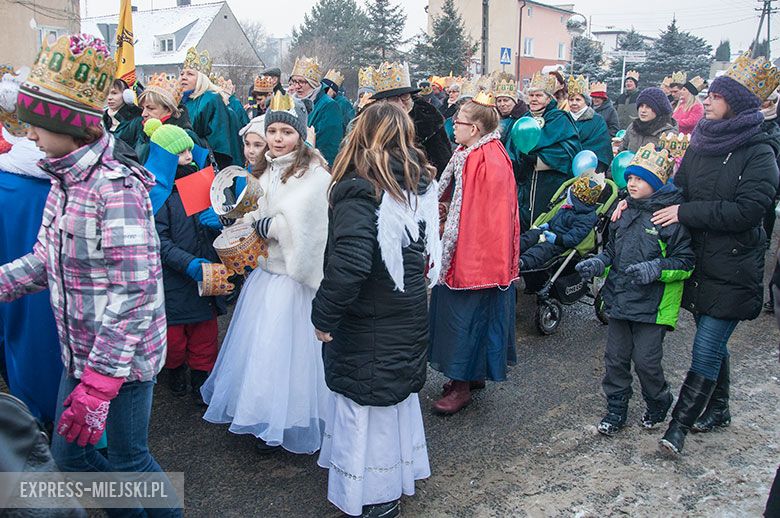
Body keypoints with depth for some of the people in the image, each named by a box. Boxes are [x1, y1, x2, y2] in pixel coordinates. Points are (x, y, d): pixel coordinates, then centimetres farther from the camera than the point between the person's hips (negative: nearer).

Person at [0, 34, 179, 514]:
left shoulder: (116, 187, -23)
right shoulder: (65, 181, 5)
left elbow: (135, 291, -27)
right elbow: (45, 260, 10)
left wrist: (99, 384, -27)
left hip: (122, 361, -9)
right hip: (80, 353, 9)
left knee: (128, 457, 9)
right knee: (69, 453, 21)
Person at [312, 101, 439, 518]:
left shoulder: (360, 190, -21)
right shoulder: (421, 185, 1)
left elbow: (349, 264, -30)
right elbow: (427, 249, 8)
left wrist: (323, 315, -19)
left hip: (368, 327, -7)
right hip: (410, 314, 7)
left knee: (366, 404, 8)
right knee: (399, 393, 23)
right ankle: (400, 475, 41)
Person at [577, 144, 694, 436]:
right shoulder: (625, 211, 9)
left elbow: (686, 263, -10)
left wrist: (655, 269, -25)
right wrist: (598, 264, 1)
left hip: (653, 305, -6)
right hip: (620, 300, 6)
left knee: (646, 360, 1)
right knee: (615, 357, 11)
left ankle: (658, 403, 29)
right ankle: (616, 409, 27)